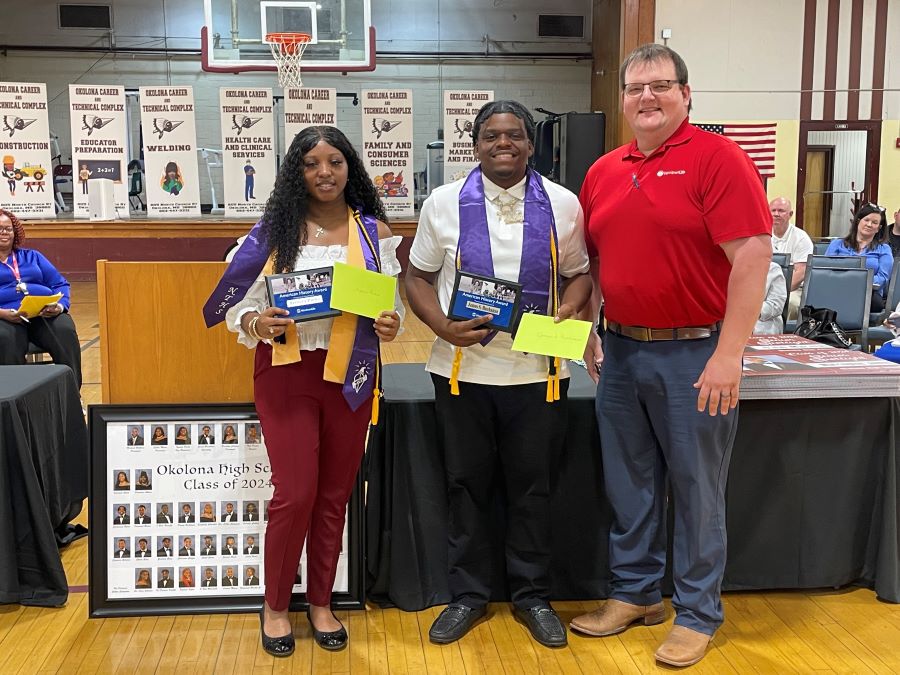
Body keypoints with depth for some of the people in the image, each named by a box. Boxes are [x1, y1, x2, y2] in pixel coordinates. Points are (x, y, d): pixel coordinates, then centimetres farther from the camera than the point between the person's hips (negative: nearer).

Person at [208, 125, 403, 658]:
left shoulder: (373, 230, 3)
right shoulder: (276, 229, -1)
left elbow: (391, 303, 7)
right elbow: (241, 303, -2)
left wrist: (391, 325, -14)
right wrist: (258, 323, -22)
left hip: (350, 374, 2)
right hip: (287, 372, -2)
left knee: (335, 494, 11)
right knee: (295, 494, -2)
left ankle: (321, 602, 29)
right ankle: (275, 605, 21)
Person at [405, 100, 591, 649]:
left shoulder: (562, 204, 3)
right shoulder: (445, 203, 2)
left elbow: (578, 273, 11)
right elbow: (418, 277, 6)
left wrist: (568, 310, -10)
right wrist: (443, 327, -12)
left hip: (538, 370, 0)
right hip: (464, 367, 0)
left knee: (532, 485, 10)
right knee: (467, 483, 11)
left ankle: (533, 594, 28)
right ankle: (468, 593, 28)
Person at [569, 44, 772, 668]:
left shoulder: (718, 160, -10)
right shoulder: (603, 173, 9)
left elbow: (753, 256, -16)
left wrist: (728, 356, -20)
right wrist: (587, 333, 9)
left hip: (695, 353, -6)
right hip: (621, 351, 6)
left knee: (697, 489, 6)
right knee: (629, 484, 15)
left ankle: (698, 613, 23)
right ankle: (635, 593, 33)